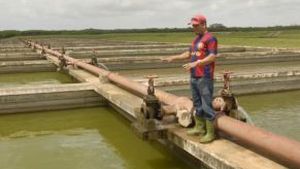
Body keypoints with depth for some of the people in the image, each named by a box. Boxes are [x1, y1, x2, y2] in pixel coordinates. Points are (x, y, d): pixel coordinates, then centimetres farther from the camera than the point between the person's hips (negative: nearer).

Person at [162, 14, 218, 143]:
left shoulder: (210, 38, -9)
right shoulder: (196, 39, 19)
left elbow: (212, 57, -19)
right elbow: (189, 54, 28)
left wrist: (196, 63, -30)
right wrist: (174, 58, 19)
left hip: (205, 78, -9)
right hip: (194, 77, 9)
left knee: (206, 105, -6)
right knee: (197, 104, 15)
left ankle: (210, 133, 1)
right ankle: (199, 128, 26)